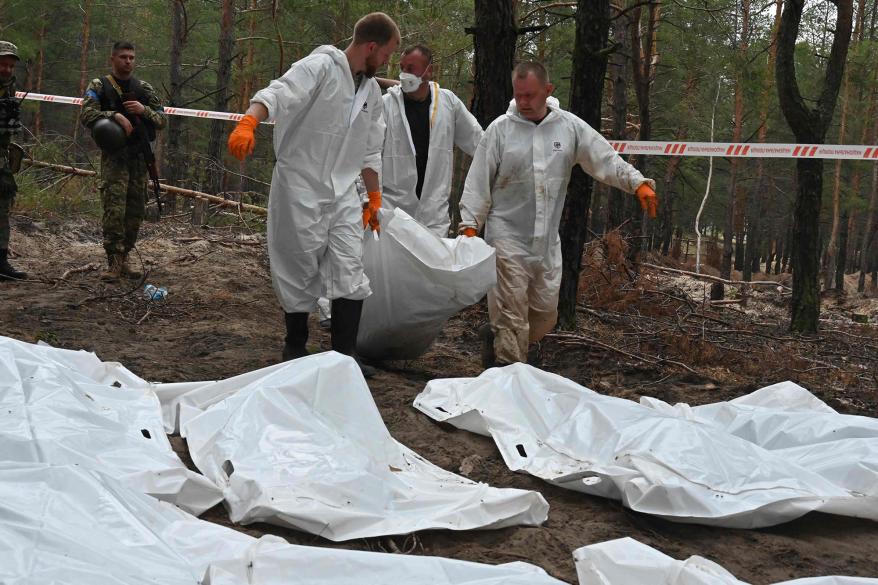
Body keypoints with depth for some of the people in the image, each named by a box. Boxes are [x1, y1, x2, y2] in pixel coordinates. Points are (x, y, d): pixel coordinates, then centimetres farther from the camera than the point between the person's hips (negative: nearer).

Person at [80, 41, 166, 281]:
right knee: (114, 210, -12)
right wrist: (114, 115, -23)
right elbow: (86, 115, -10)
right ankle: (114, 263, -10)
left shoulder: (144, 88, 12)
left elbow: (162, 120, 10)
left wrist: (143, 110, -8)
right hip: (114, 157, -4)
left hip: (140, 157, 4)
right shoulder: (99, 86, 2)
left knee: (135, 212, 6)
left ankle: (123, 258, 16)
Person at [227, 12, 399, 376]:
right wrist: (248, 123, -45)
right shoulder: (320, 67, -11)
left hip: (343, 192, 6)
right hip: (300, 187, -6)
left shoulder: (372, 91, 13)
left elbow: (370, 151, 22)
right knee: (301, 271, 2)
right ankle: (295, 347, 19)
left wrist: (375, 198, 24)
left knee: (350, 271, -2)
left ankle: (345, 353, 3)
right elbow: (277, 94, -27)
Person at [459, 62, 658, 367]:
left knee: (546, 313, 11)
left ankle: (495, 338, 33)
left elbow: (607, 161, 4)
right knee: (512, 311, -6)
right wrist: (470, 225, -7)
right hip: (507, 236, -4)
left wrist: (638, 182, -9)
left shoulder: (570, 127, 4)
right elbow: (478, 182, -1)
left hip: (547, 240, 4)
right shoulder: (500, 128, -3)